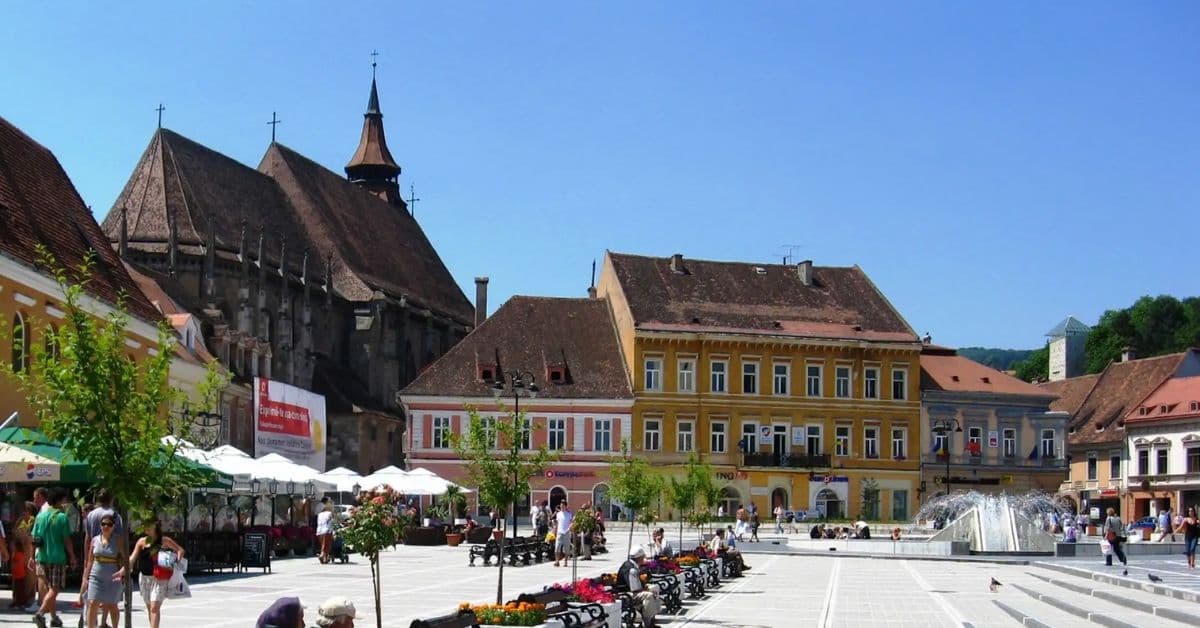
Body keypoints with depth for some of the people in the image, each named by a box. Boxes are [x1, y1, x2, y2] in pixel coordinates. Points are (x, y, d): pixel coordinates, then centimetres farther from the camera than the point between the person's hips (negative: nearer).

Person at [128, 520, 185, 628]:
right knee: (149, 607, 13)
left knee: (154, 607, -14)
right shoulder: (142, 541, 6)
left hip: (159, 579, -5)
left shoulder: (164, 541, -2)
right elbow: (133, 558, 1)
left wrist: (176, 564, -13)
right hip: (144, 578, 5)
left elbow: (180, 550, 2)